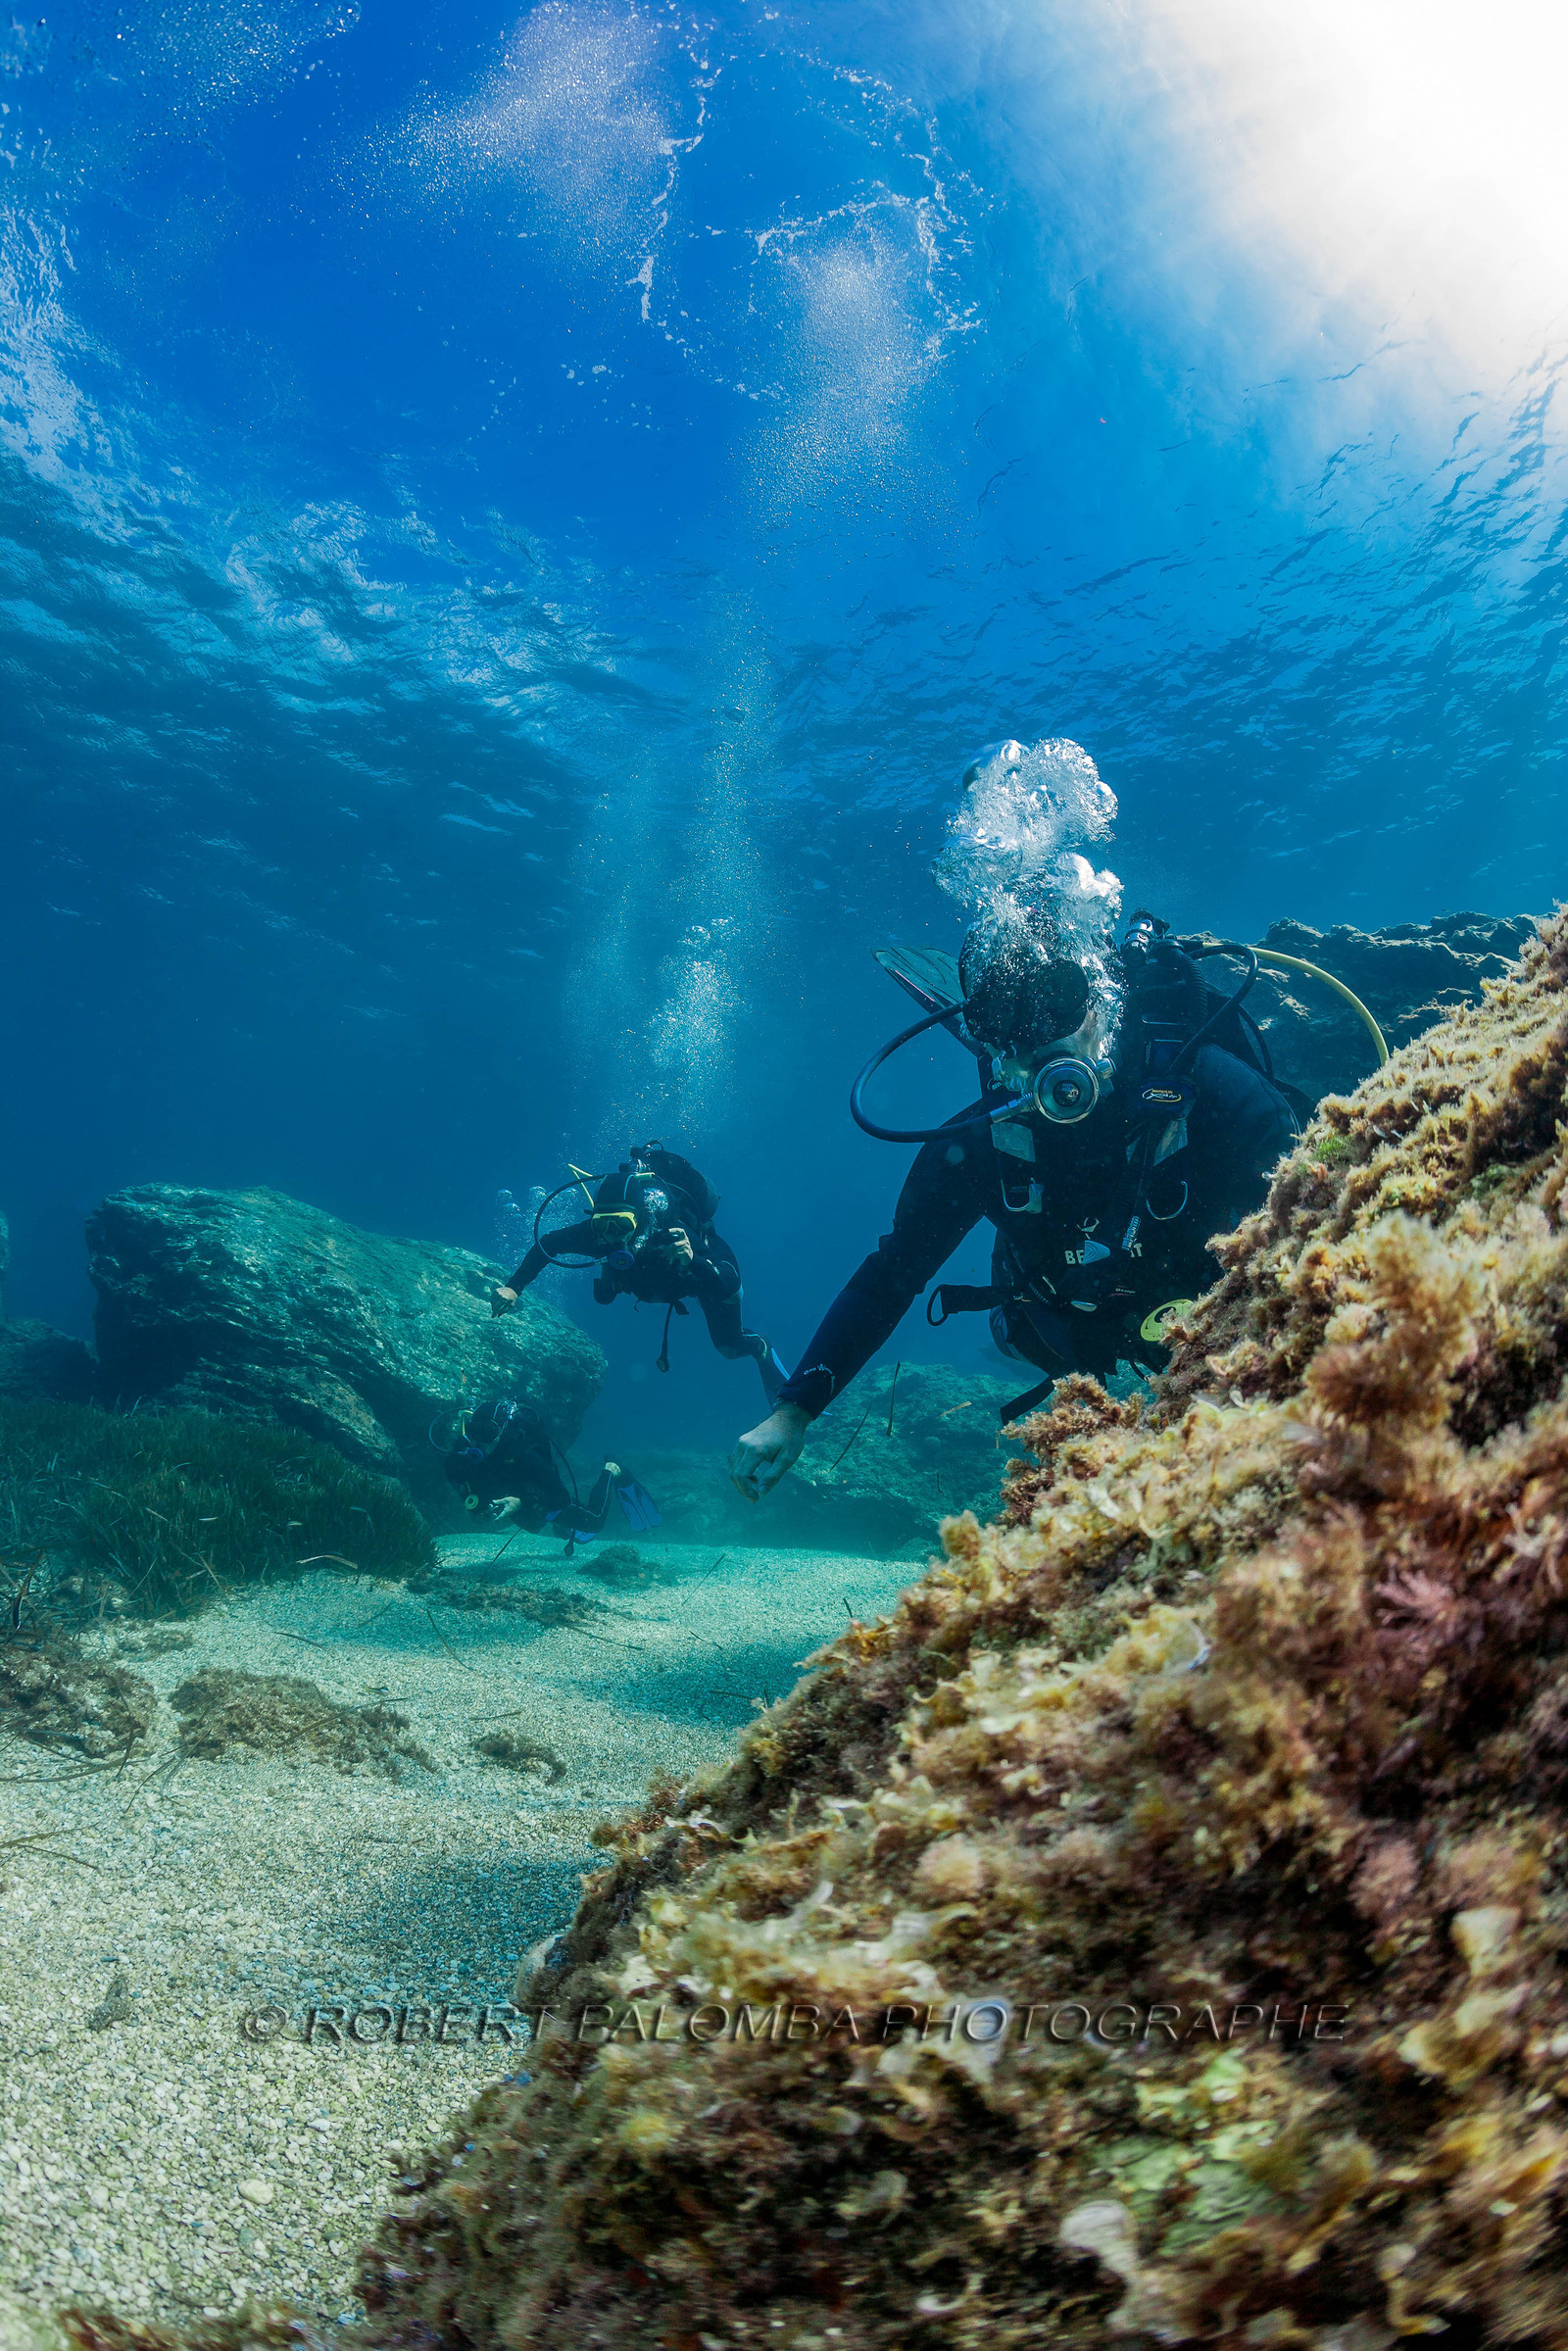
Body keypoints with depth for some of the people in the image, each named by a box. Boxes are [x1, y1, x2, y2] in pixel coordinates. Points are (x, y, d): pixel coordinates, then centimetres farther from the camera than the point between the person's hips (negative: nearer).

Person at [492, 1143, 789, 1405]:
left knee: (730, 1347, 7)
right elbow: (547, 1244, -20)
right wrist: (513, 1288, -30)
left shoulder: (674, 1238, -50)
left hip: (706, 1268, -4)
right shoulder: (598, 1232, -38)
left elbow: (731, 1284, -54)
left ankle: (760, 1349, 42)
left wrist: (692, 1261, -72)